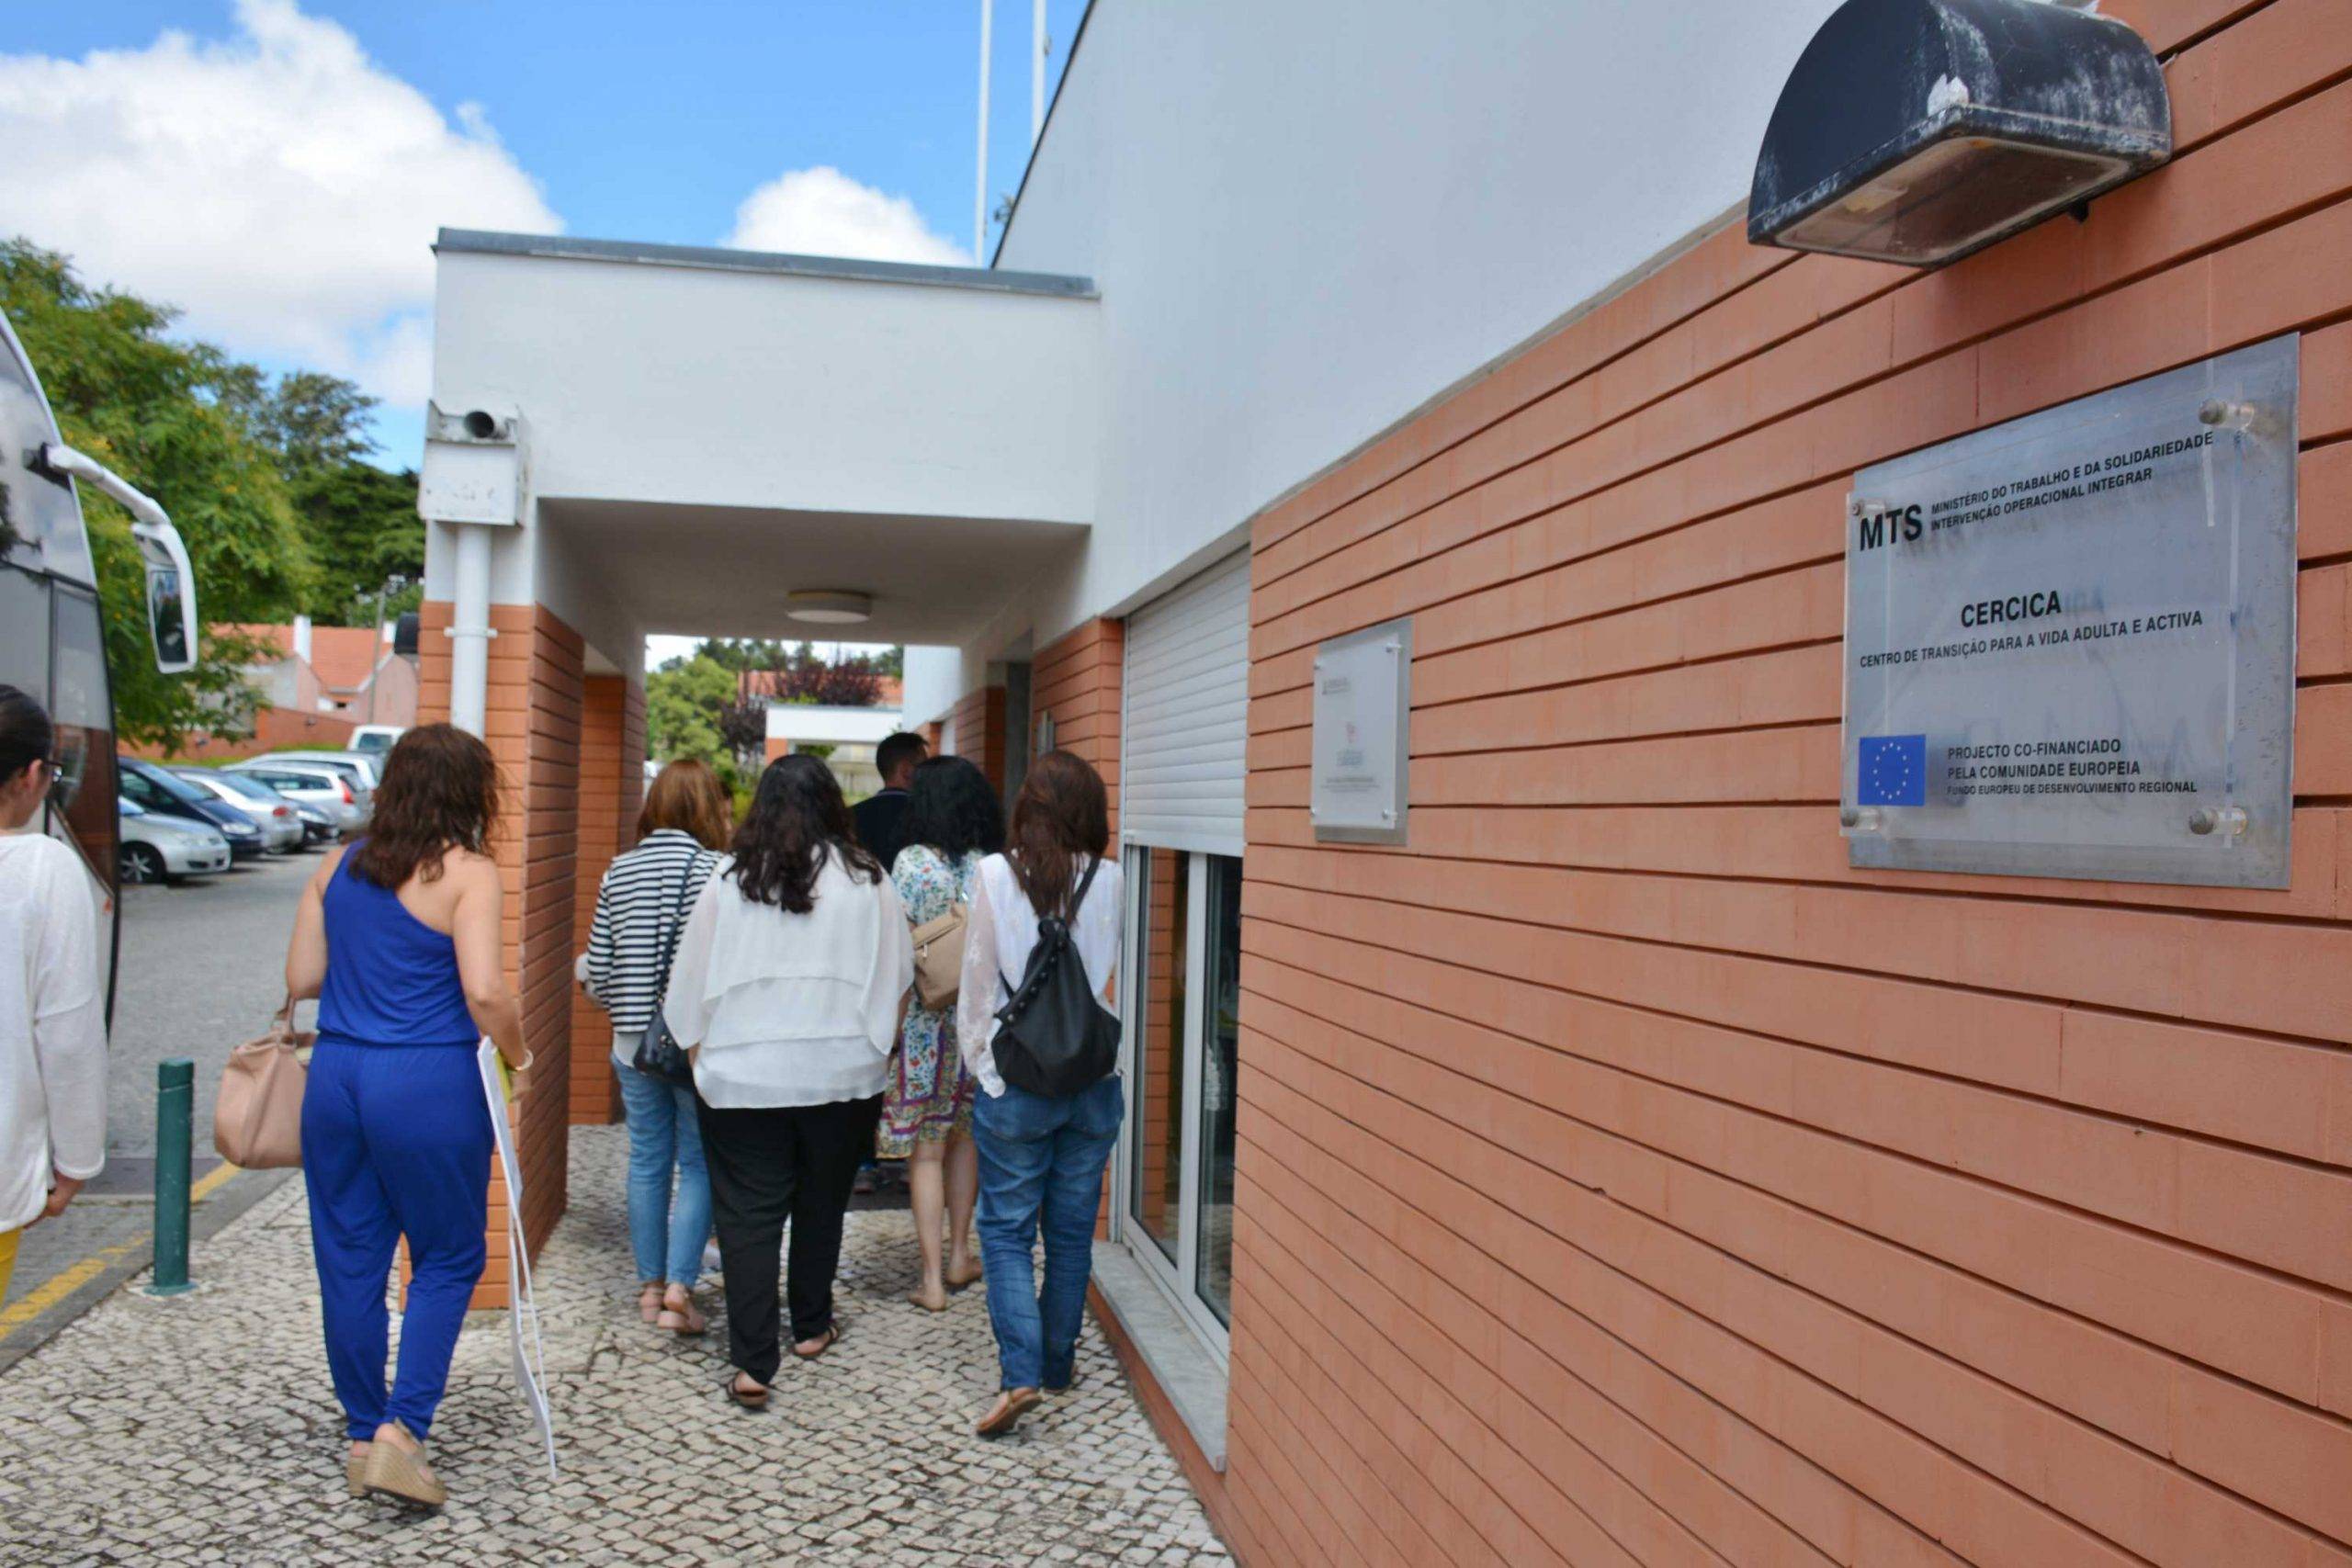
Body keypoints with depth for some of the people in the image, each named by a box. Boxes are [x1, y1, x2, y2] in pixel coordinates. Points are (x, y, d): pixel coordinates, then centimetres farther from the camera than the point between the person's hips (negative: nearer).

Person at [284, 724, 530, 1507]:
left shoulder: (339, 867, 7)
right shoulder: (466, 873, -11)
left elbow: (301, 980, 10)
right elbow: (484, 992, -20)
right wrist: (519, 1059, -4)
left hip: (336, 1076, 6)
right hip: (429, 1087, -5)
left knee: (349, 1261, 14)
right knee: (448, 1259, 10)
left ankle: (364, 1435, 26)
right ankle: (402, 1430, 1)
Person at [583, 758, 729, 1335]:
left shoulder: (618, 872, 4)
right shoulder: (713, 870, -12)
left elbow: (598, 969, 6)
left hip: (633, 1043, 5)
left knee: (647, 1162, 14)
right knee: (698, 1165, 6)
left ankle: (650, 1286, 24)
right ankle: (679, 1289, 3)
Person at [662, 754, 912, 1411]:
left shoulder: (729, 882, -4)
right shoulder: (867, 881, -4)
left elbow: (691, 987, 0)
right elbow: (898, 977, 4)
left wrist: (703, 1061, 10)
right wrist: (871, 1046, 18)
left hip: (744, 1078, -1)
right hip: (841, 1075, 1)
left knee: (747, 1216, 4)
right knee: (821, 1205, 19)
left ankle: (752, 1363, 1)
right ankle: (811, 1327, 33)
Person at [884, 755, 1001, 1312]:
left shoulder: (913, 863, -9)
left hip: (924, 1021, -4)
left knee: (925, 1150, 5)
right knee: (964, 1136, 21)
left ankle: (933, 1279, 7)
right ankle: (959, 1255, 30)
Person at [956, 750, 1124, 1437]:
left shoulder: (996, 875, -8)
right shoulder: (1109, 882, -6)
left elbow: (978, 981, -3)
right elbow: (1118, 987, 2)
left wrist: (979, 1058, 8)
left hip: (1016, 1081, -2)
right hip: (1094, 1081, 2)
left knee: (1006, 1230, 8)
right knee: (1072, 1231, 15)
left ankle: (1020, 1372, -3)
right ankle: (1058, 1364, 28)